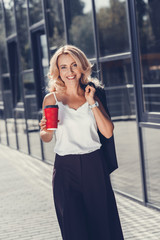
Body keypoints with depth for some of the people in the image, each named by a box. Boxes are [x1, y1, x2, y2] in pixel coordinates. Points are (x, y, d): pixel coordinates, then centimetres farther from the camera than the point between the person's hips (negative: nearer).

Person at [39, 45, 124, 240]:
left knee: (101, 222, 6)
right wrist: (46, 129, -14)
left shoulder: (92, 96, 6)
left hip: (94, 167, 2)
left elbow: (108, 132, -3)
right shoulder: (52, 99, 1)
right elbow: (45, 138, 8)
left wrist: (93, 103, -8)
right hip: (66, 169, -2)